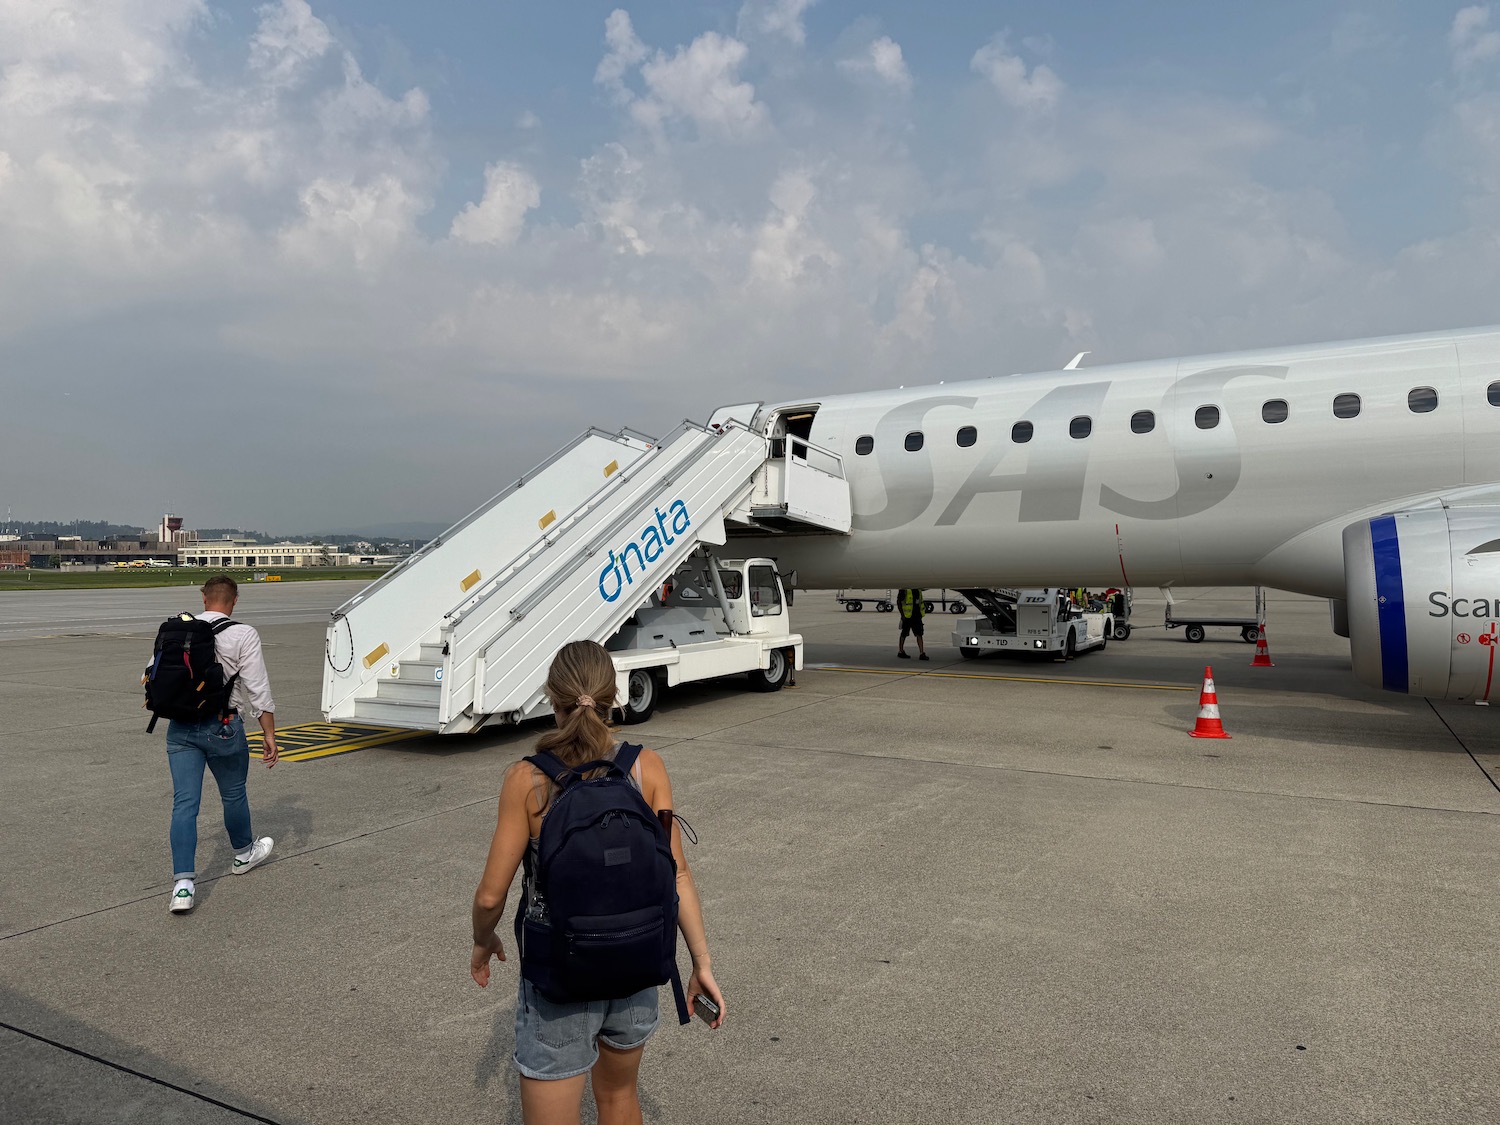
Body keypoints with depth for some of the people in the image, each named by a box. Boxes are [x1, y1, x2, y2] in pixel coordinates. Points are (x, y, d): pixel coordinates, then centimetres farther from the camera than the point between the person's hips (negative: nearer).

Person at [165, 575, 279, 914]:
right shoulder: (243, 635, -9)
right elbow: (258, 689, -11)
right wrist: (269, 734, -5)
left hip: (180, 727, 3)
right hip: (222, 726, -3)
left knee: (184, 803, 3)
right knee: (233, 794, 17)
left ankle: (183, 885, -2)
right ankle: (243, 854, 39)